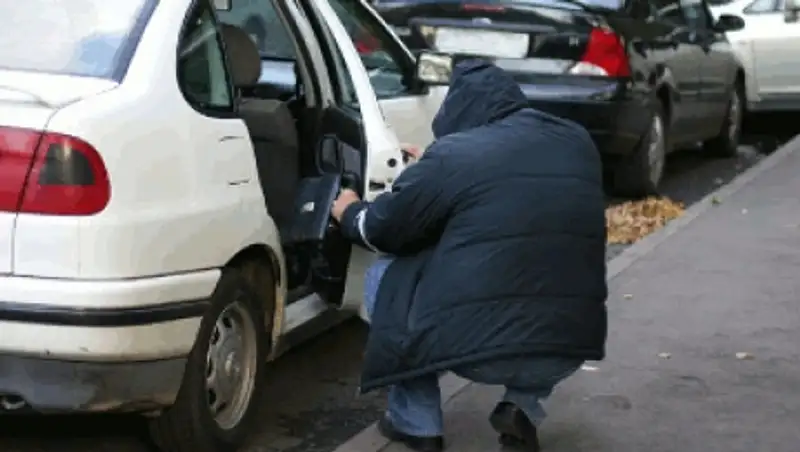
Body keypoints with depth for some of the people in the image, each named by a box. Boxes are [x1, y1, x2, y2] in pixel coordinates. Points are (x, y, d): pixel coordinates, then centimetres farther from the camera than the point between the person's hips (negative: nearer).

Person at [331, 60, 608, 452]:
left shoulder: (453, 154, -3)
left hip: (476, 345, -4)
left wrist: (350, 214, 31)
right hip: (570, 347, 5)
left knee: (386, 275, 21)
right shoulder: (577, 143, 12)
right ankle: (523, 408, 19)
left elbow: (382, 229, 7)